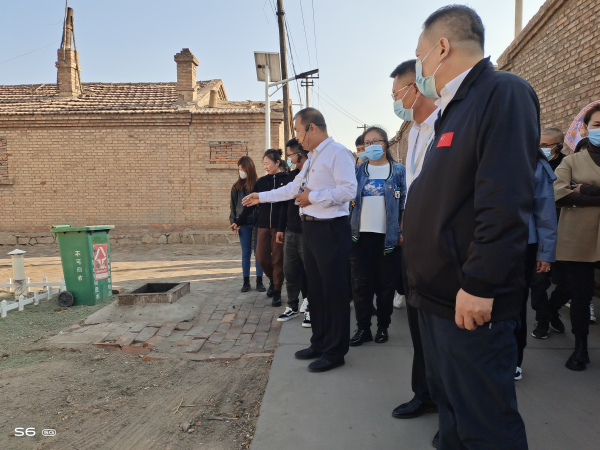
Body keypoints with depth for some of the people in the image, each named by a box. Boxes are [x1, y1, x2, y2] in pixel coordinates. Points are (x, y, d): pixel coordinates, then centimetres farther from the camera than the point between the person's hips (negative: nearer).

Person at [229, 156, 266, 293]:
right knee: (246, 253, 7)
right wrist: (234, 222, 0)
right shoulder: (236, 187, 5)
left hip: (257, 222, -2)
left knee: (258, 252, 4)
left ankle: (259, 281, 12)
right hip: (243, 224, 2)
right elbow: (233, 205, 7)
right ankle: (246, 282, 14)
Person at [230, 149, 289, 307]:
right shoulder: (261, 181, 10)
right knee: (261, 257, 1)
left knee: (278, 259, 1)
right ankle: (272, 280, 30)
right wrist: (238, 221, 12)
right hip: (264, 225, 4)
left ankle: (277, 292, 16)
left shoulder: (287, 179, -1)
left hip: (280, 226, -3)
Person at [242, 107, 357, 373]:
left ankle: (335, 352, 13)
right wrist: (261, 197, 27)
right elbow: (293, 188, 26)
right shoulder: (312, 158, 19)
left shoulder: (337, 153, -11)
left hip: (331, 230, -10)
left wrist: (312, 197, -16)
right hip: (310, 229, 10)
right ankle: (320, 344, 30)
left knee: (334, 291, 0)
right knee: (315, 289, 16)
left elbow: (348, 190, -22)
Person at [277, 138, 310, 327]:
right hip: (290, 233, 7)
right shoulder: (291, 176, 13)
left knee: (310, 272, 3)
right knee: (290, 271, 11)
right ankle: (292, 306, 25)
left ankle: (310, 309, 16)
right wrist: (281, 228, 15)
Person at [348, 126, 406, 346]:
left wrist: (403, 232, -6)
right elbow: (349, 200, 9)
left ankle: (383, 327, 22)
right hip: (361, 236, 2)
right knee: (361, 284, 3)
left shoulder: (398, 171, 4)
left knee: (386, 284, 7)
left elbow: (405, 204, 2)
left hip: (388, 236, -1)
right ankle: (363, 328, 14)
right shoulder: (358, 171, 10)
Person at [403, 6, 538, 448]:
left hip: (469, 301, -9)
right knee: (450, 407, 20)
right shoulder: (454, 109, 18)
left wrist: (478, 285, -22)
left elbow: (506, 203, -21)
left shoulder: (504, 93, -10)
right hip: (438, 295, 9)